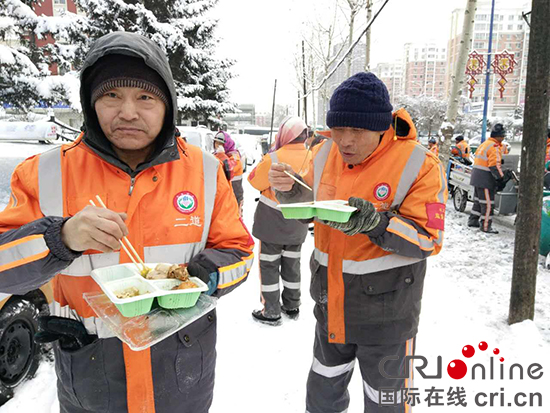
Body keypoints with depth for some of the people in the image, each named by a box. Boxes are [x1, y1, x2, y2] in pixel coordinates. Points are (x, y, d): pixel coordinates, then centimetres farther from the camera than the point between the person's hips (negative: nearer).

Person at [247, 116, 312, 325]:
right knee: (292, 263, 20)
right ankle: (292, 306, 33)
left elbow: (255, 181, -9)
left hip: (273, 221, -5)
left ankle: (271, 312, 15)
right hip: (298, 223, 5)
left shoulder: (274, 158, -23)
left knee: (269, 265, 9)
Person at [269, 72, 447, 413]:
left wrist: (375, 223, -35)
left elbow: (428, 240, -18)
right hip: (331, 306, 5)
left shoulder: (419, 164, -19)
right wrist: (290, 189, -13)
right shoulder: (325, 154, -4)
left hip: (386, 315, -4)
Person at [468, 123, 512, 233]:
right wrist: (502, 178, -17)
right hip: (485, 178, -10)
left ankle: (473, 220, 26)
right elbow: (495, 166, -21)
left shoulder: (484, 144, 16)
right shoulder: (495, 147, -15)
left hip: (477, 177, 10)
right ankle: (486, 226, 1)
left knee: (478, 200, 19)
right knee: (488, 203, -4)